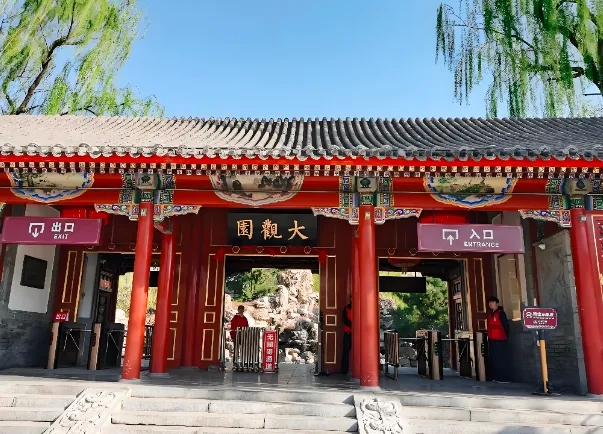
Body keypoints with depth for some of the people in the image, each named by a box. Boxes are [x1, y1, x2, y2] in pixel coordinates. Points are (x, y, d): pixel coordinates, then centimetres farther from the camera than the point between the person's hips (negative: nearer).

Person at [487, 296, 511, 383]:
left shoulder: (501, 313, -9)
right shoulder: (490, 314, 15)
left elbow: (506, 325, -10)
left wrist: (505, 336, -4)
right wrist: (489, 335, 14)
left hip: (500, 340, -8)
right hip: (491, 340, 8)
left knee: (501, 360, -6)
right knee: (494, 360, 10)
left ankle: (504, 378, -2)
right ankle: (496, 377, 17)